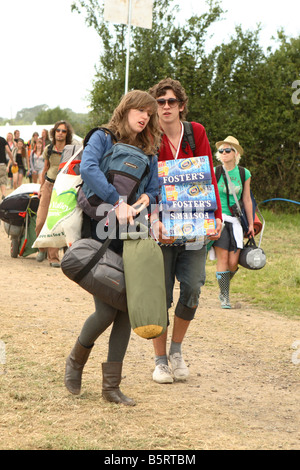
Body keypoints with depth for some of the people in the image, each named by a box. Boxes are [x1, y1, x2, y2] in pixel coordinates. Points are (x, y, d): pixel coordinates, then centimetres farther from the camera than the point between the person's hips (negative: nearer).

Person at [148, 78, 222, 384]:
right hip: (161, 226, -2)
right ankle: (160, 360, 16)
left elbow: (208, 176, 4)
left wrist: (216, 216, -6)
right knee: (161, 295, 0)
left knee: (192, 288, -5)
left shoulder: (196, 133, 5)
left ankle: (176, 350, 17)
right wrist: (153, 219, -23)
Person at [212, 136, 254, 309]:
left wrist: (251, 224, 12)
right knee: (223, 258, -8)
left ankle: (223, 289, 25)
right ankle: (225, 297, 3)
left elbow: (247, 200, 10)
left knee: (233, 263, -4)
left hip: (235, 221, 2)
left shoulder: (244, 174, 5)